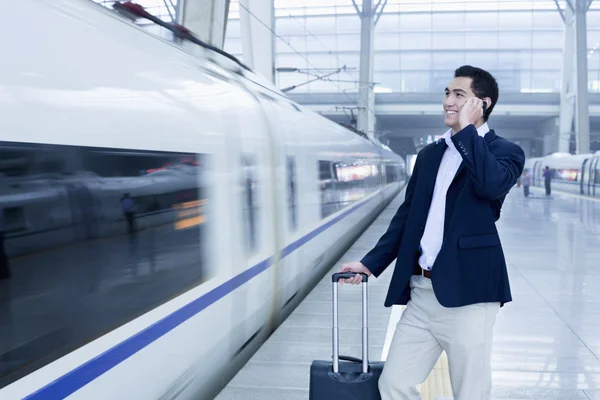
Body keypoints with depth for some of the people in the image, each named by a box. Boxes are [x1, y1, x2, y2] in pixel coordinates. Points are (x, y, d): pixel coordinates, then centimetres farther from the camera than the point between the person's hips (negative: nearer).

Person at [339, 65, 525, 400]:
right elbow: (407, 215, 17)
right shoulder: (429, 154, 15)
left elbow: (493, 184, -25)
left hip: (467, 293, -5)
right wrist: (371, 263, 11)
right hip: (421, 292, 6)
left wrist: (467, 129, -13)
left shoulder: (505, 151, -1)